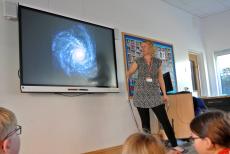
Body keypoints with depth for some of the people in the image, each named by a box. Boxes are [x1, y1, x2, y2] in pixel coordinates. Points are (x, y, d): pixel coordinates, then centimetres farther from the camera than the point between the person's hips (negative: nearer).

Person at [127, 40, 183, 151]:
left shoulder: (158, 62, 6)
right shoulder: (138, 61, 3)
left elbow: (160, 78, 9)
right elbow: (128, 74, 5)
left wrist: (164, 94, 6)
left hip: (155, 95, 1)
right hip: (141, 95, 0)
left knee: (164, 120, -3)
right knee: (145, 122, 5)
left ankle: (174, 145, 6)